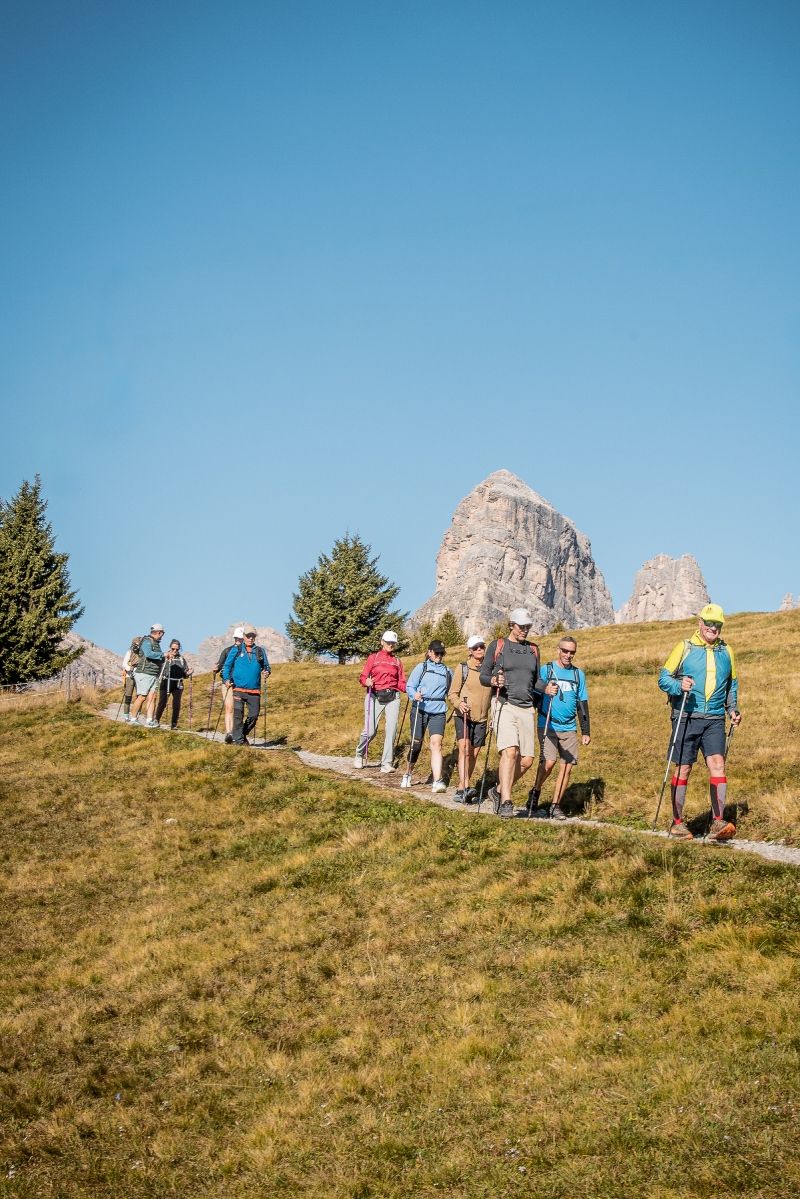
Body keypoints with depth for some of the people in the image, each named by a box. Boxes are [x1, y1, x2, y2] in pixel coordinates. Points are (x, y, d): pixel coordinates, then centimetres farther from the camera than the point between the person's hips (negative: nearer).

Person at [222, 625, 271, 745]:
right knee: (238, 714, -10)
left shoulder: (260, 651, 12)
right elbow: (227, 665, 9)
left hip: (254, 690, 2)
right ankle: (237, 739, -6)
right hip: (239, 689, -2)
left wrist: (267, 671, -4)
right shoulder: (236, 650, 7)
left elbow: (266, 666, 19)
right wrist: (227, 679, -4)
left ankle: (243, 735, 22)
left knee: (254, 715, 2)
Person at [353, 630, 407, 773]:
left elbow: (401, 683, 10)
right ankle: (359, 754, 22)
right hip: (374, 696, -2)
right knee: (370, 730, -7)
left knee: (391, 729, -9)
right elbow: (363, 676, 3)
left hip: (392, 697, 2)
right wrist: (366, 682, -19)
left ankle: (387, 763, -3)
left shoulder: (397, 661, 15)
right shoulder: (373, 658, 9)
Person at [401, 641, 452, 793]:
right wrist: (414, 695, -21)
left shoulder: (447, 672, 13)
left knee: (436, 743, -14)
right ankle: (408, 774, 30)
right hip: (420, 710, -1)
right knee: (416, 743, 6)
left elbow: (450, 692, 23)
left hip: (438, 712, 1)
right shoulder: (421, 667, 4)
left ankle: (437, 782, -22)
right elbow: (410, 686, -2)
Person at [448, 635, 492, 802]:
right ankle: (464, 787, -29)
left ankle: (463, 789, 18)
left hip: (481, 718, 4)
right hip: (463, 716, -4)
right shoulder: (462, 668, -1)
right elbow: (452, 694, 0)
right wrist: (459, 703, -21)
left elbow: (494, 694, 17)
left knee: (474, 753, 6)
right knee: (464, 748, -20)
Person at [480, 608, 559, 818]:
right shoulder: (497, 645, 5)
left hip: (526, 708, 5)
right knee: (510, 752, -22)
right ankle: (506, 802, -19)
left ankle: (499, 791, 20)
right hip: (504, 705, -5)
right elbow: (483, 676, 5)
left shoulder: (533, 649, 18)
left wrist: (546, 688, 1)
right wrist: (493, 680, -17)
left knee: (526, 760, 0)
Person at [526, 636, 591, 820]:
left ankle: (555, 806, 9)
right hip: (547, 726, -4)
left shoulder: (578, 674, 12)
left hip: (569, 729, 4)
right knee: (548, 762, -18)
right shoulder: (546, 670, 0)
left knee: (567, 767, -2)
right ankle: (535, 793, 6)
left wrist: (586, 732, 11)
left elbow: (582, 704, 15)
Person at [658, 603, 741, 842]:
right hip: (686, 718, -2)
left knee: (717, 764, -13)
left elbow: (732, 685, 26)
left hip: (715, 720, 2)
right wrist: (679, 686, -20)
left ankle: (717, 823, -16)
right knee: (683, 769, 1)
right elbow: (663, 677, 0)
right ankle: (677, 823, 11)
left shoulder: (726, 652, 14)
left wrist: (733, 709, 13)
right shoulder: (684, 648, 2)